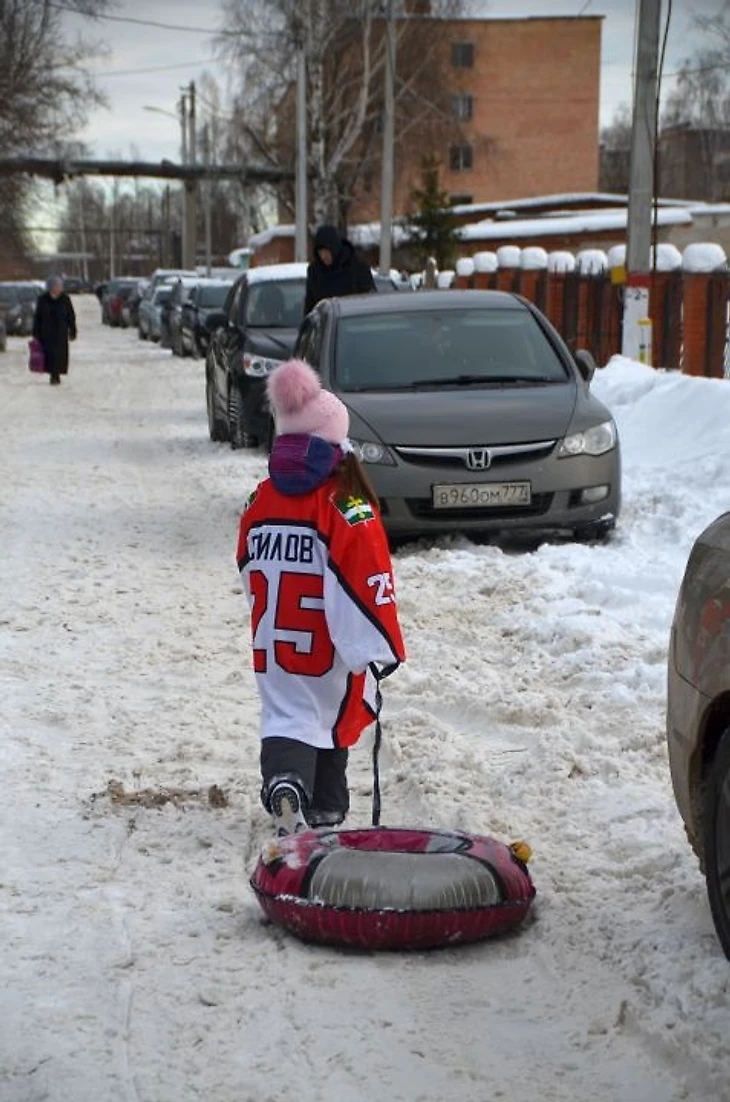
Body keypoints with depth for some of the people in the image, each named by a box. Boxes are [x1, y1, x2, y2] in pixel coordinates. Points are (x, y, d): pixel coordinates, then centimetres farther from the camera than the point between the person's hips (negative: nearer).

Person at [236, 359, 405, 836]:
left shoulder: (261, 501, 1)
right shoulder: (348, 508, -16)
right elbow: (369, 583, -19)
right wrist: (384, 649, -12)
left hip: (274, 642, 3)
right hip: (331, 651, -3)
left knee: (287, 718, 5)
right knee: (332, 719, 19)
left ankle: (285, 786, -24)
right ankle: (325, 809, 31)